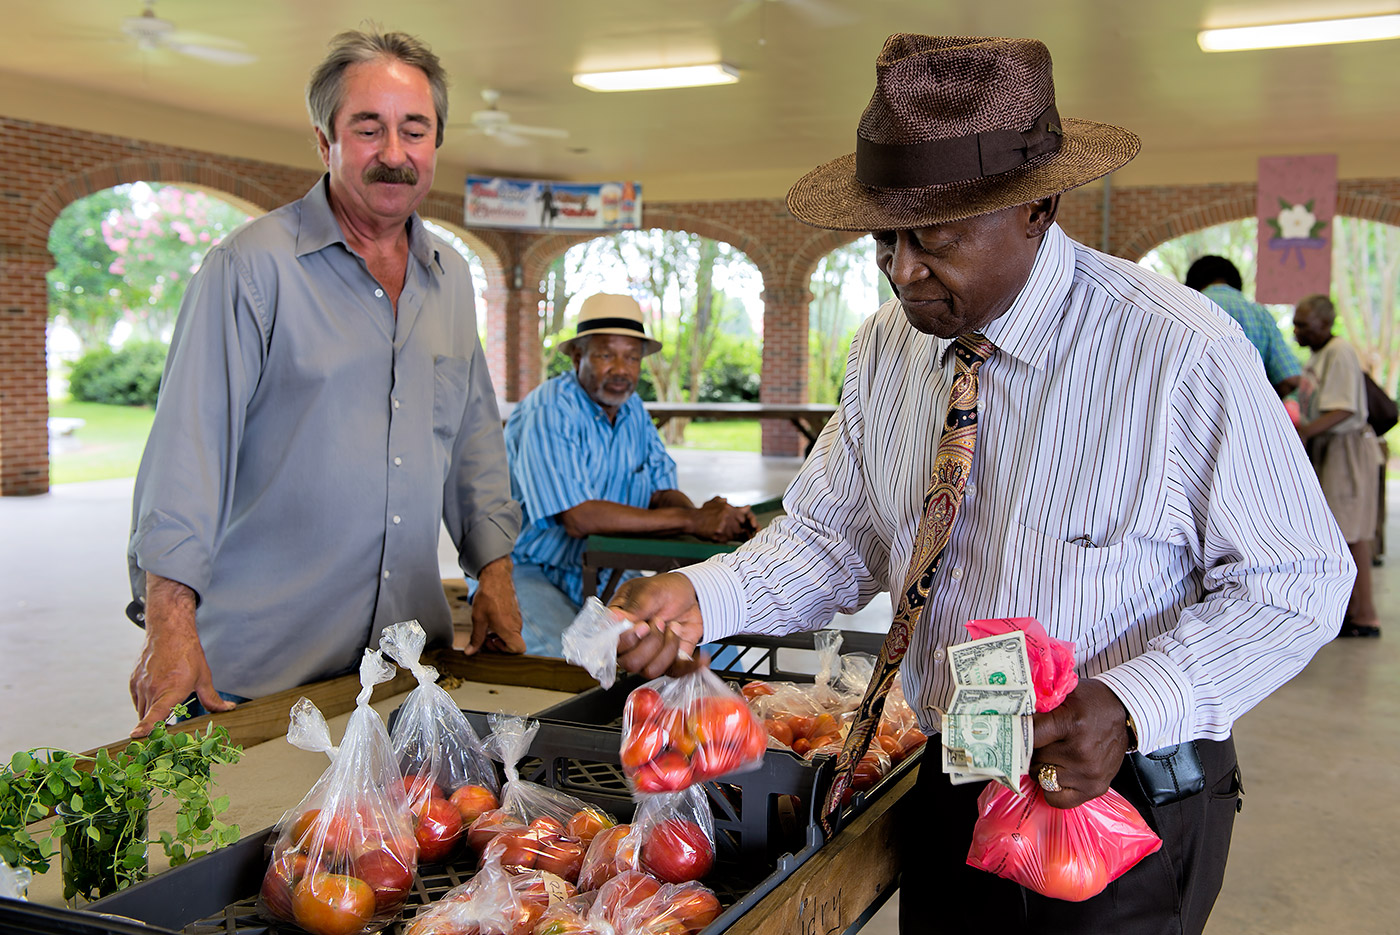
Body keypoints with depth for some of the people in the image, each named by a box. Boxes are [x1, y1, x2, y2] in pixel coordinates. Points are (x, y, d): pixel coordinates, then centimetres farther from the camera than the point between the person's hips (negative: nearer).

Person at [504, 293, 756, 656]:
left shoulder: (633, 411, 8)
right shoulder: (548, 411, -19)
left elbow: (661, 493, 5)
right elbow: (579, 519, -28)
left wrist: (706, 515, -20)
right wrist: (692, 521, -26)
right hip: (529, 571, -7)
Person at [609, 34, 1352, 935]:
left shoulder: (1180, 352, -21)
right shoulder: (886, 347, -3)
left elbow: (1298, 581, -14)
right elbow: (836, 536, 3)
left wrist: (1131, 706, -27)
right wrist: (702, 597, -15)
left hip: (1129, 809, -5)